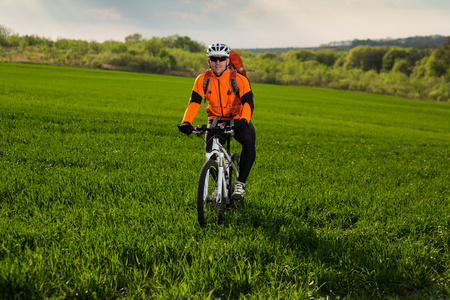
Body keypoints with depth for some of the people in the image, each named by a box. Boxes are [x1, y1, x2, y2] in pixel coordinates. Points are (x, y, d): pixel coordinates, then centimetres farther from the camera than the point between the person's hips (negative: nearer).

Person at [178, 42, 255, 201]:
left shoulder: (239, 79, -17)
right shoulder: (203, 80, -9)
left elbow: (248, 102, -27)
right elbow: (194, 102, -17)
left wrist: (244, 120, -48)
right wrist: (186, 122, -36)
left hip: (238, 121, -2)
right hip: (216, 120, 2)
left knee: (249, 142, -31)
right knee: (210, 149, -25)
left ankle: (240, 183, -17)